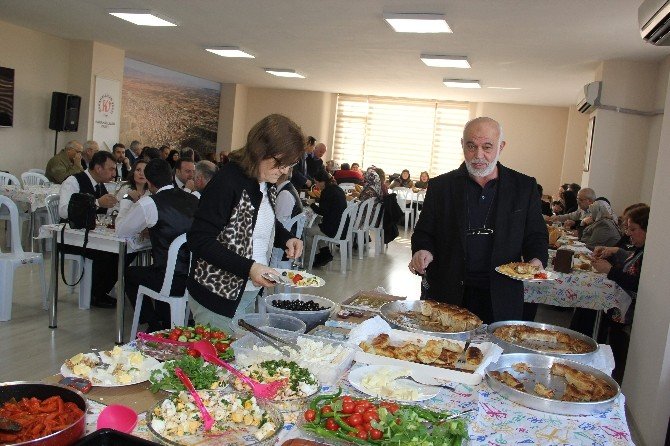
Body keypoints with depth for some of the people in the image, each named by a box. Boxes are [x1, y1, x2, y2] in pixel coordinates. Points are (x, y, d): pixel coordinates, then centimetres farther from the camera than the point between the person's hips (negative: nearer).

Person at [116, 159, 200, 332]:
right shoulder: (194, 200, 5)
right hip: (194, 276, 6)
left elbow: (121, 231, 5)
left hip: (172, 282, -5)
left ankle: (154, 325, 28)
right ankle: (165, 324, 42)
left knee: (128, 272, 24)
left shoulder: (148, 204, -9)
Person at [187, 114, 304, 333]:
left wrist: (287, 239, 0)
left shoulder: (266, 183, 4)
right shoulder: (228, 181, -20)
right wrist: (247, 268, -27)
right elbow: (199, 240, -20)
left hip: (252, 293, 8)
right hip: (218, 298, -8)